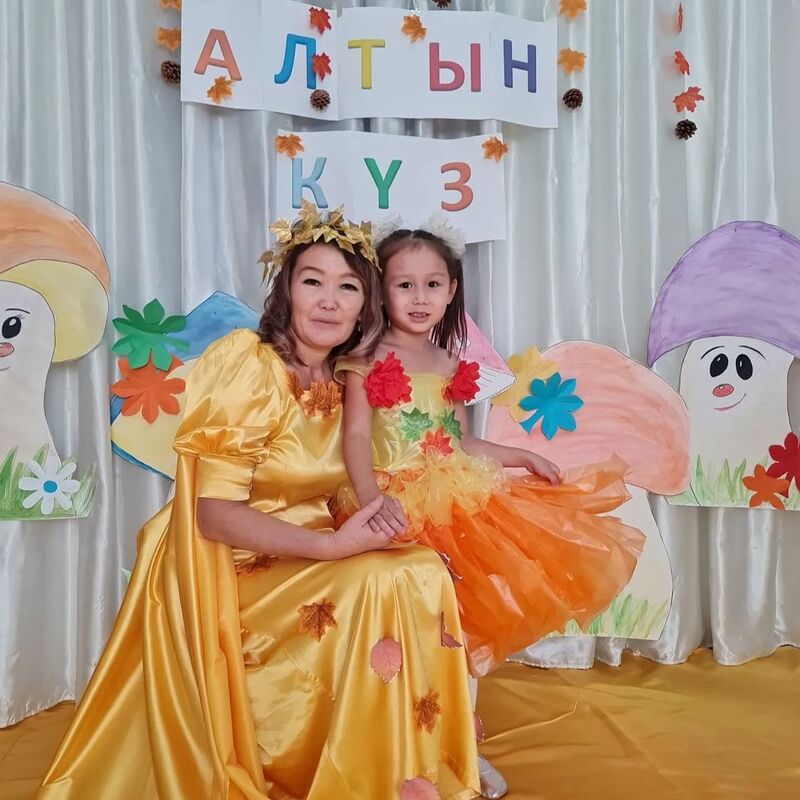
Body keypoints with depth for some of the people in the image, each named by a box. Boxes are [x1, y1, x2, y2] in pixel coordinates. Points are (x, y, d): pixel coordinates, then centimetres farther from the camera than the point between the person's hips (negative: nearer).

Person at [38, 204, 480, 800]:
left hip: (309, 561, 7)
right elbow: (214, 512, -20)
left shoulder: (339, 388, 7)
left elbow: (317, 499, 9)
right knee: (386, 586, -26)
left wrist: (377, 519, -11)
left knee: (423, 575, -15)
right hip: (228, 573, -7)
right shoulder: (248, 362, -15)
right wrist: (331, 546, -27)